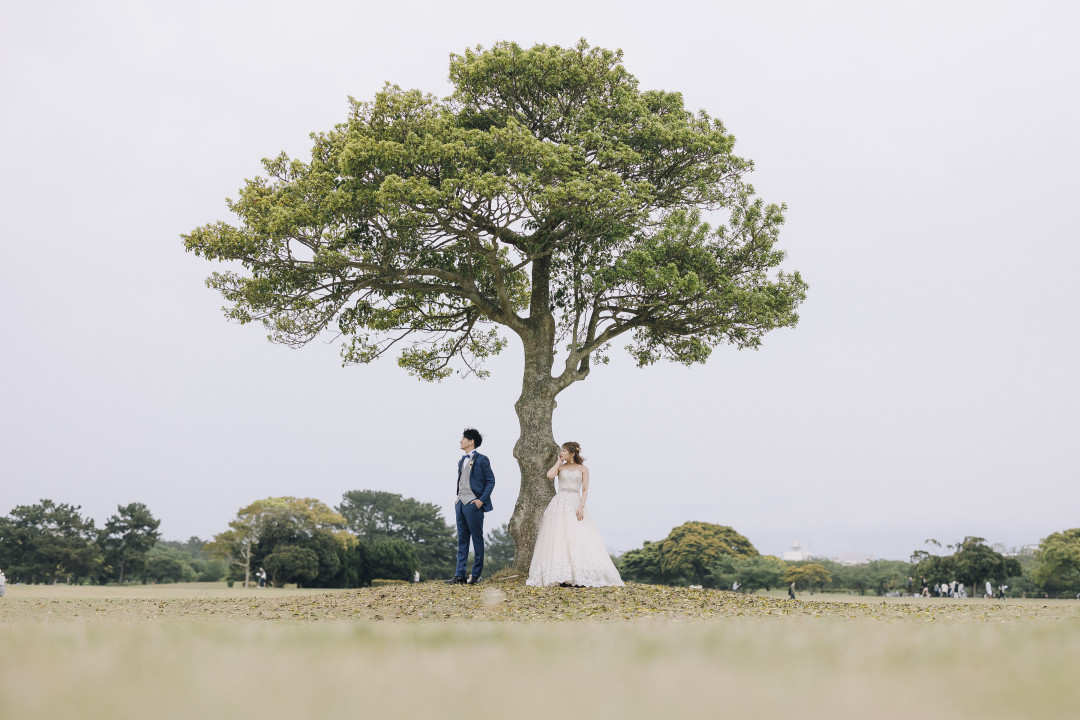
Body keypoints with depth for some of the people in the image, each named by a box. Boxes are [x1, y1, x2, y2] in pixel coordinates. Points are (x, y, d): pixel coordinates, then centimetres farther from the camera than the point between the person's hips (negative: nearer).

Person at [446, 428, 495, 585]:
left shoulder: (481, 460, -4)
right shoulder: (461, 461, 18)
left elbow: (491, 481, -6)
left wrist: (482, 500, -13)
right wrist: (458, 501, 12)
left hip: (473, 504, -8)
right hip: (460, 504, 8)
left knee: (477, 540, -1)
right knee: (462, 540, 7)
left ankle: (476, 575, 3)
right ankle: (460, 575, 8)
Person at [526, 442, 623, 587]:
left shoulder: (583, 469, 8)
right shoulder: (560, 467, 12)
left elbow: (585, 490, 3)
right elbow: (550, 475, -10)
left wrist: (581, 507, -10)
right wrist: (559, 462, 2)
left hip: (575, 505, -1)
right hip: (559, 505, 1)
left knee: (579, 539, -11)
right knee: (558, 538, -8)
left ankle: (580, 577, -12)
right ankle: (561, 576, -10)